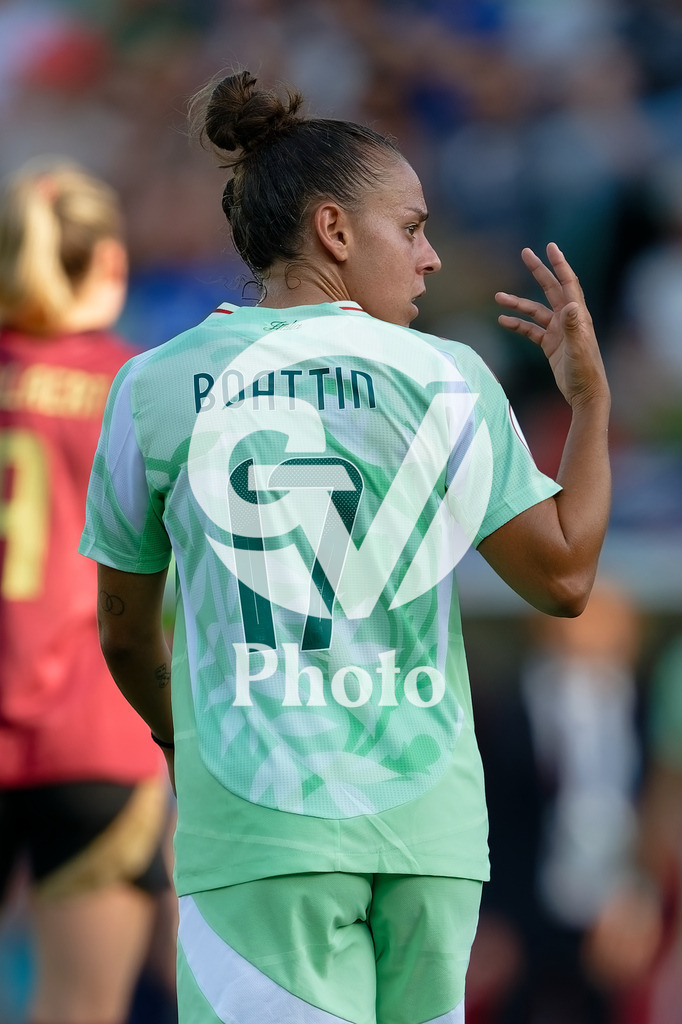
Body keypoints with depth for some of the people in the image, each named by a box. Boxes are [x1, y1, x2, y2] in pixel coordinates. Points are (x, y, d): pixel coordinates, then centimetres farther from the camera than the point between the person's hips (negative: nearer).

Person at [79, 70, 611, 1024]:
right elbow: (563, 577, 2)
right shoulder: (445, 379, 2)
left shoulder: (159, 385, 4)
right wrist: (590, 392, 13)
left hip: (258, 814, -1)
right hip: (428, 819, 1)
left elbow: (125, 632, 13)